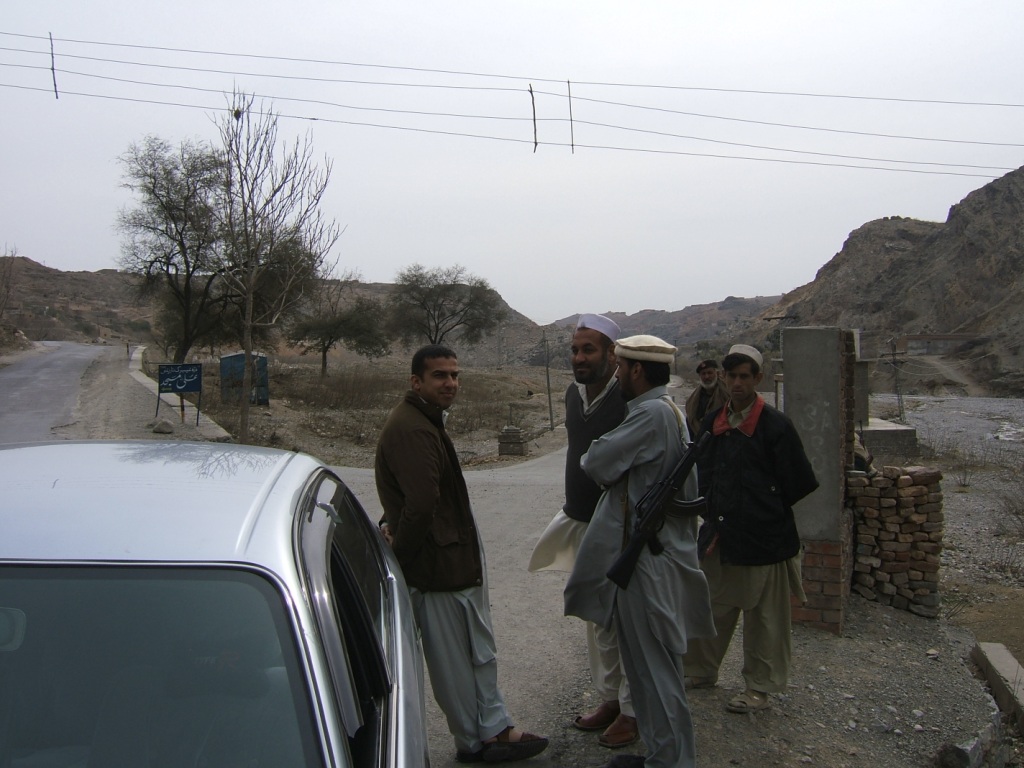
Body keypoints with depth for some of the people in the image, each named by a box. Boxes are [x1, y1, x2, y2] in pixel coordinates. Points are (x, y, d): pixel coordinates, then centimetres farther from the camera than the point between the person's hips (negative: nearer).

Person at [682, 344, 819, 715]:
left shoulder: (776, 425, -11)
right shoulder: (712, 423, 5)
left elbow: (797, 483, -7)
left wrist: (766, 513, 1)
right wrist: (714, 514, 6)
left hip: (764, 538, -5)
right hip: (720, 534, 5)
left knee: (764, 617, 8)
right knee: (712, 608, 16)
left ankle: (760, 687, 23)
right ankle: (700, 671, 33)